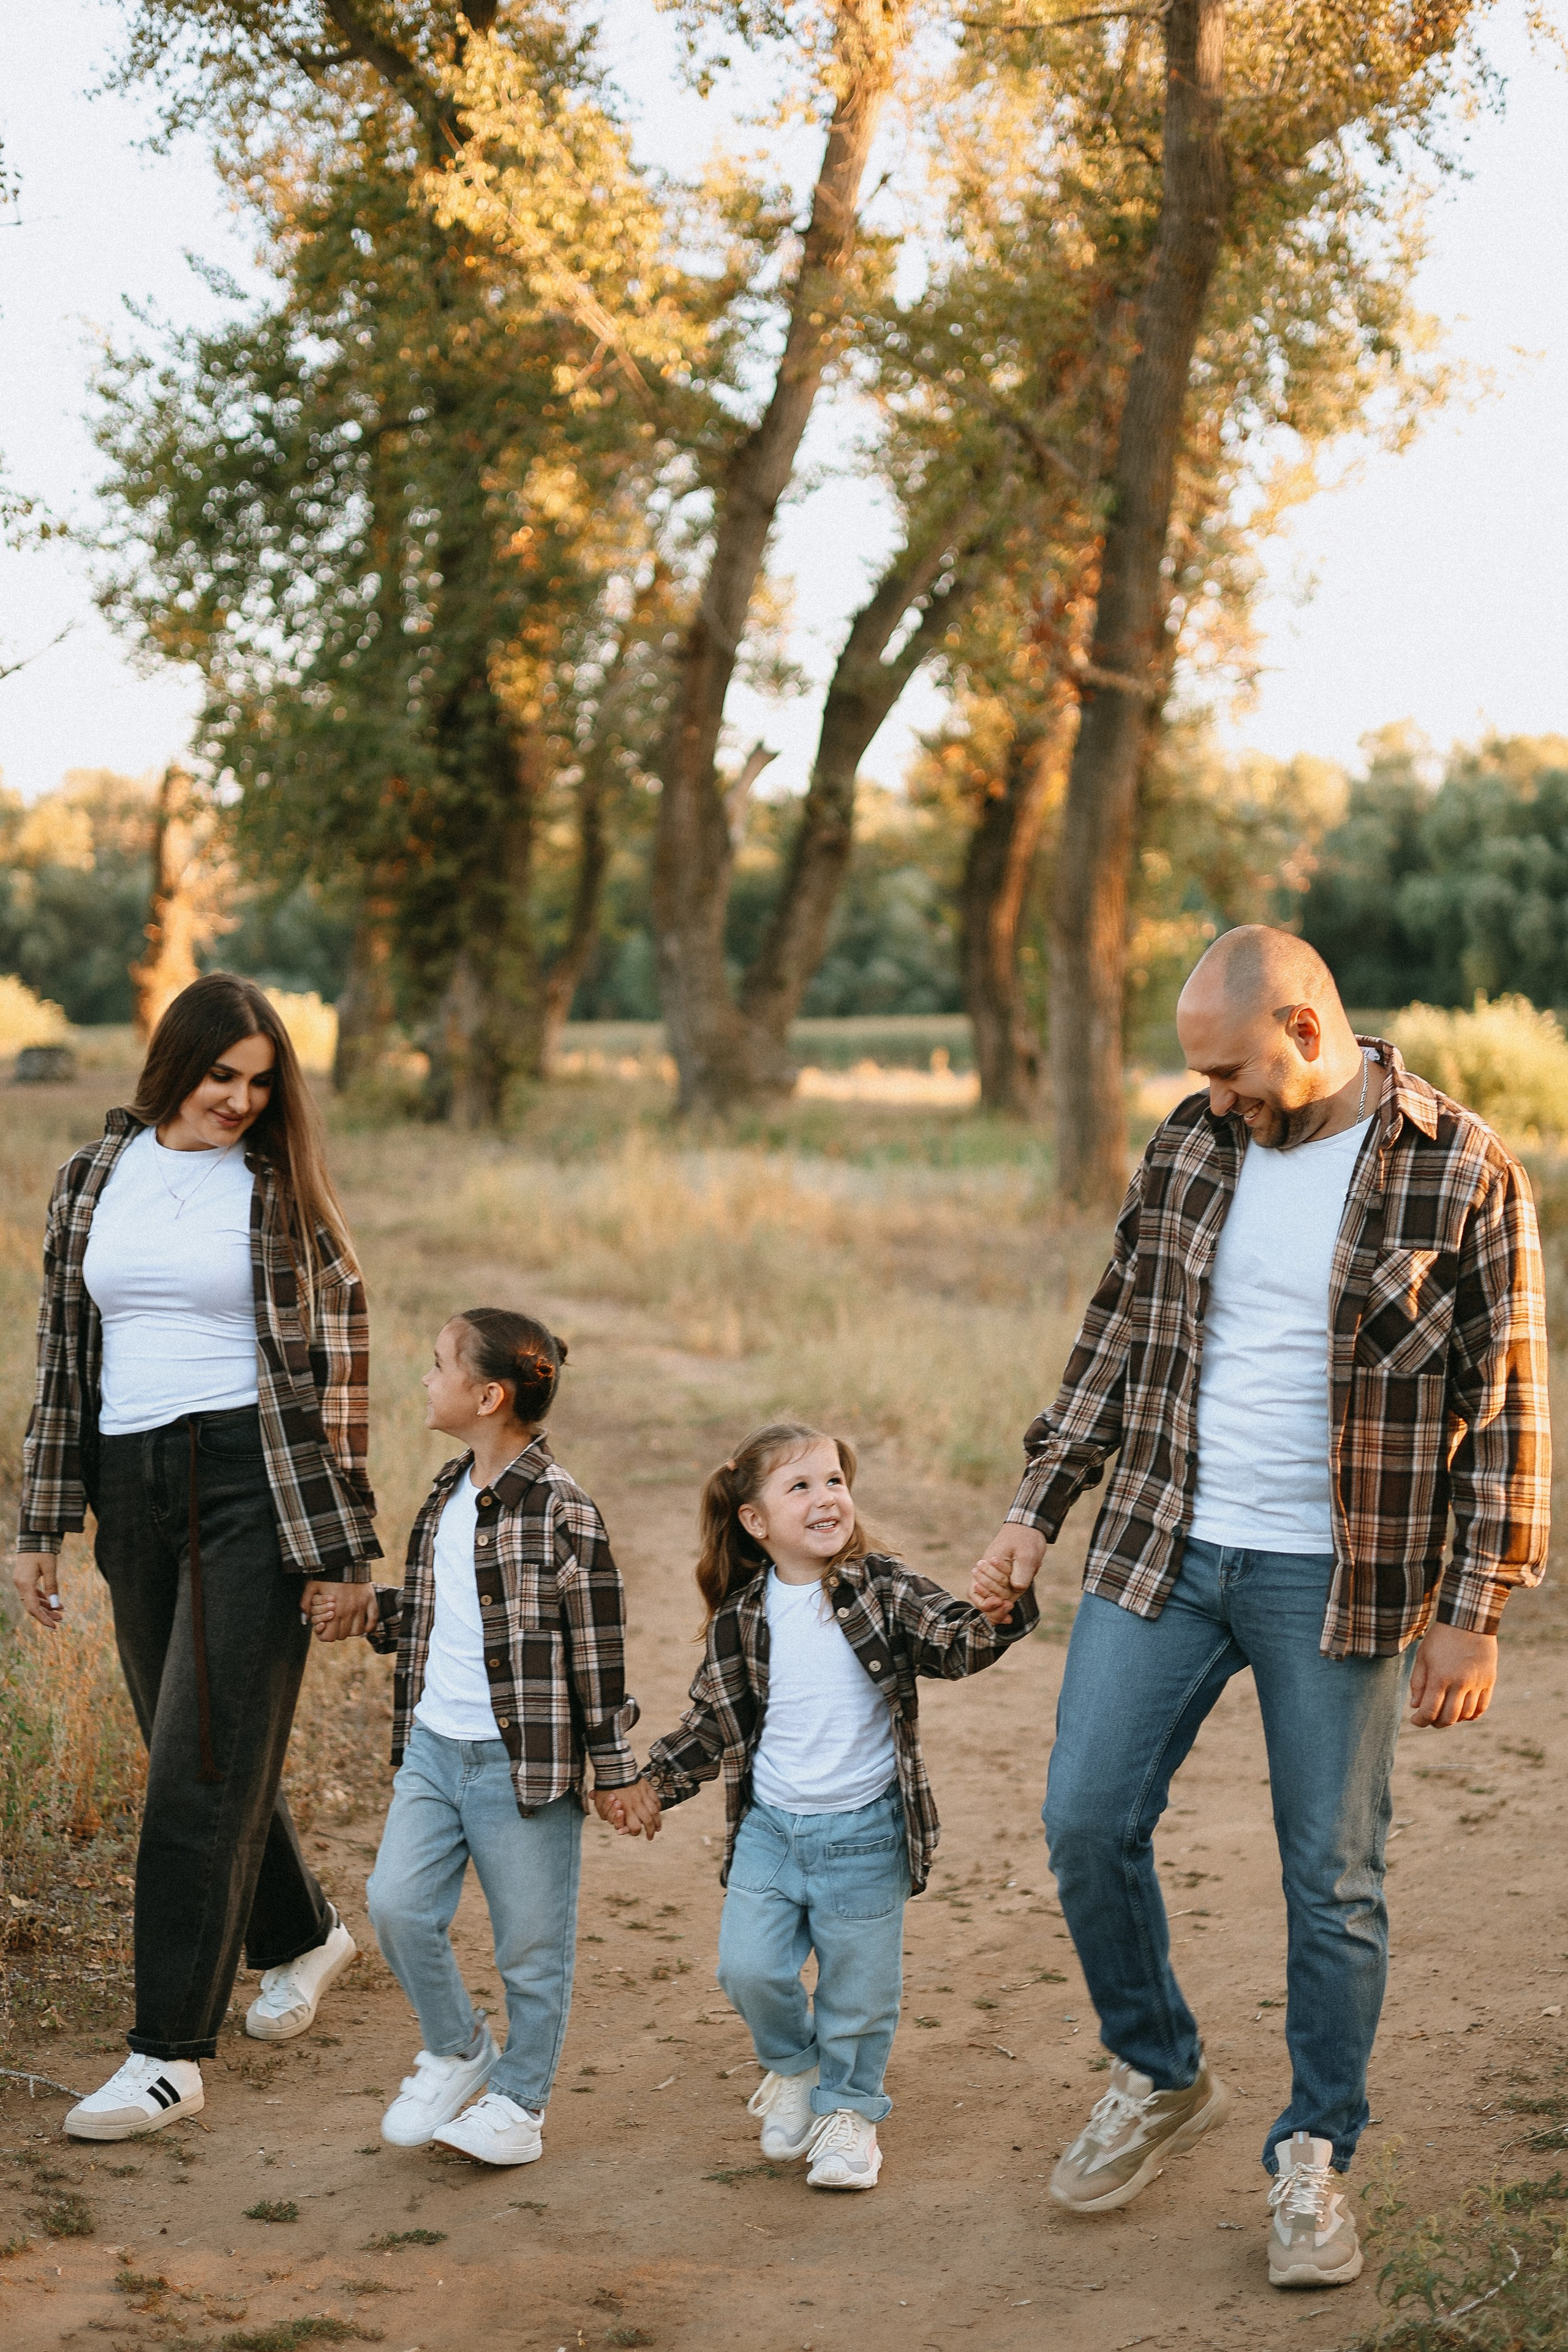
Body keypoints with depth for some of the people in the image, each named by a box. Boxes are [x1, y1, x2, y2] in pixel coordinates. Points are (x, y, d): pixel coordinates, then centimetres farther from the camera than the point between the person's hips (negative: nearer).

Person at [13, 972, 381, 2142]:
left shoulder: (284, 1190, -1)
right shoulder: (93, 1180, 10)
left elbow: (337, 1366, -3)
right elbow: (63, 1356, 14)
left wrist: (340, 1546, -7)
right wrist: (42, 1526, 11)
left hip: (256, 1483, -5)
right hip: (135, 1490, 5)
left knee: (203, 1762, -8)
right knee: (197, 1746, 14)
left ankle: (171, 2054, -3)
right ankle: (302, 1935, 40)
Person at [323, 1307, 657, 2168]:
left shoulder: (559, 1512, -16)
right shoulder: (448, 1491, 8)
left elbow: (599, 1648, -12)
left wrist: (616, 1772, -10)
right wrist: (368, 1616, 9)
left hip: (524, 1762, -7)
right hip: (432, 1747, 7)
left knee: (530, 1942, 5)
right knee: (397, 1904, 0)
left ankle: (519, 2097, 23)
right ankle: (455, 2049, 23)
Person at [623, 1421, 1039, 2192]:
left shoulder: (884, 1592, -7)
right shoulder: (740, 1619, -1)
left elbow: (955, 1643, -18)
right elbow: (712, 1721, 10)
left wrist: (999, 1612, -37)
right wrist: (651, 1782, 3)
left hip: (864, 1833, -2)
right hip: (768, 1828, 2)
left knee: (858, 1983, 8)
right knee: (749, 1968, 0)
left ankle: (848, 2107, 31)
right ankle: (793, 2066, 30)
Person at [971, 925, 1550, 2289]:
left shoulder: (1458, 1171, -9)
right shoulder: (1189, 1149, 4)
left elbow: (1507, 1405, -7)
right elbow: (1117, 1337, 13)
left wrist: (1472, 1613, -10)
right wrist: (1038, 1510, 10)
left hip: (1335, 1577, -4)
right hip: (1163, 1548, 4)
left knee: (1333, 1877, 5)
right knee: (1088, 1822, 3)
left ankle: (1315, 2160, 23)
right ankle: (1162, 2080, 26)